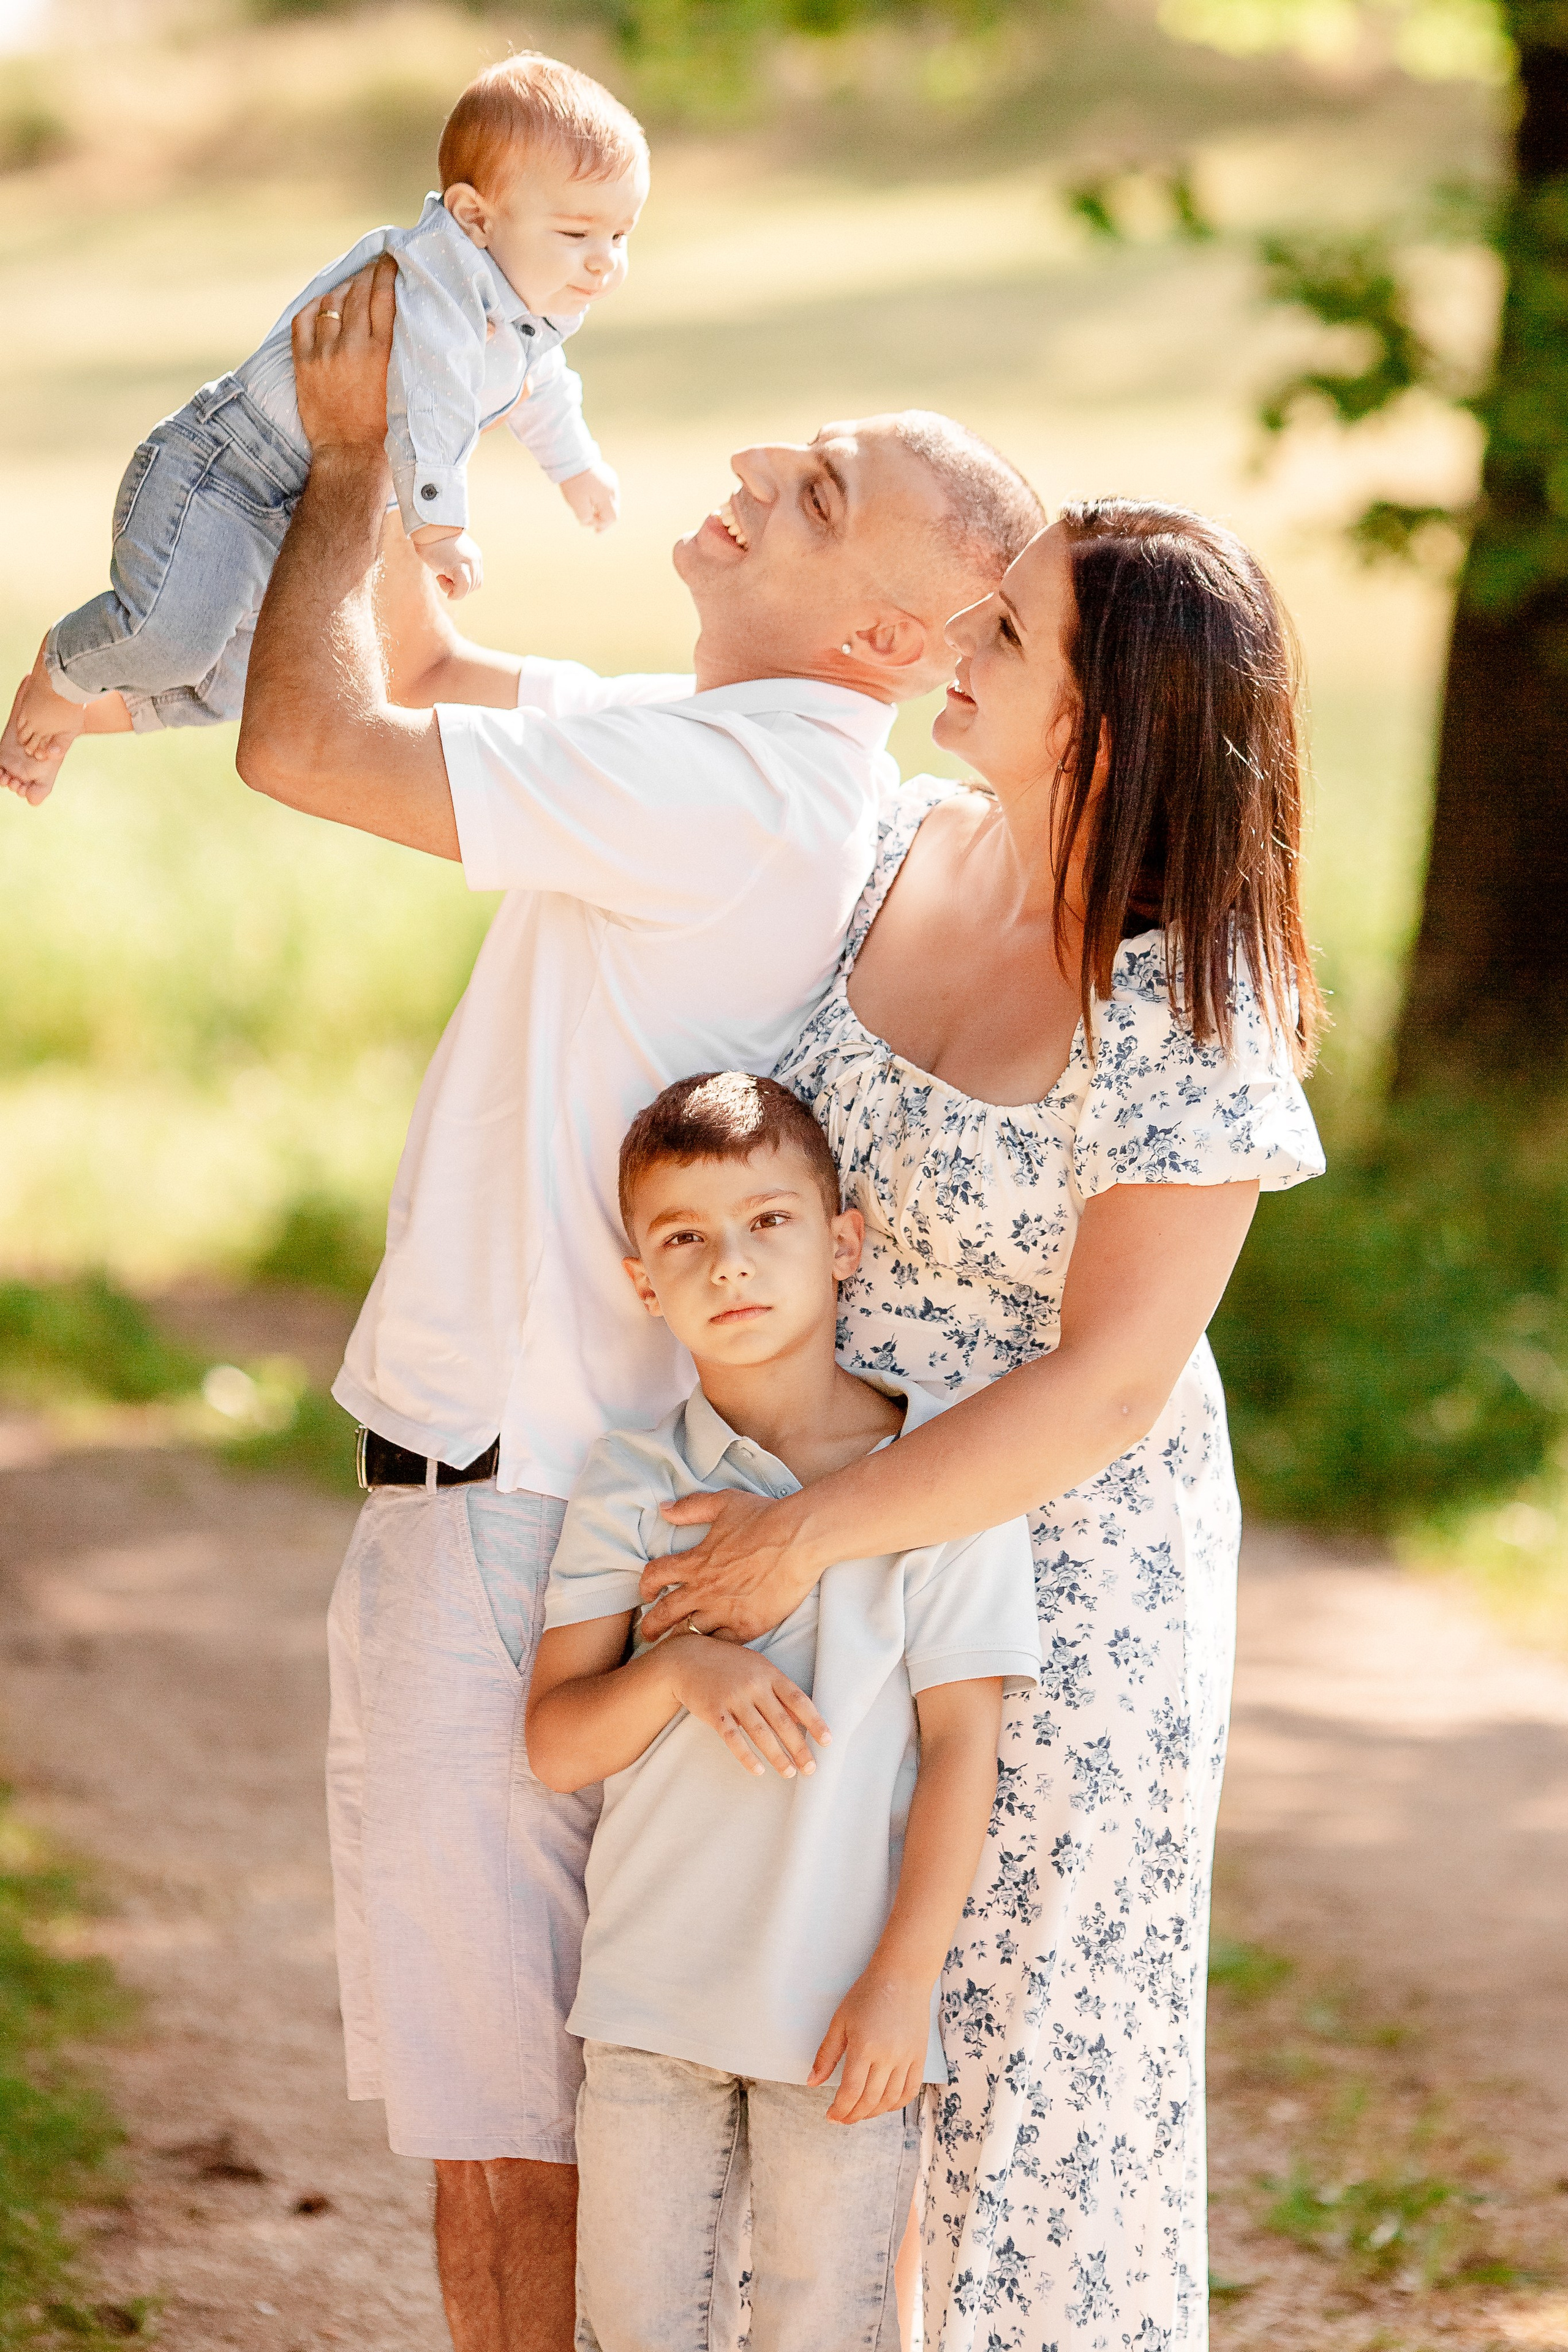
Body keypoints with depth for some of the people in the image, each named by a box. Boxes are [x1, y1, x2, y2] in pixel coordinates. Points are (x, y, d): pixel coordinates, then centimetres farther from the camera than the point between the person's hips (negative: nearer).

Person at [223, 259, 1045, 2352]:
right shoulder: (738, 754, 9)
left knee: (505, 2141, -2)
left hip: (505, 1522, -10)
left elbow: (308, 745, -22)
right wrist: (382, 419, 10)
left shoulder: (726, 791, -22)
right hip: (547, 1469, 10)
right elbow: (423, 671, 24)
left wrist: (348, 459, -7)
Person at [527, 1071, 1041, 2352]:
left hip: (847, 2006, -3)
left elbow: (962, 1743, -7)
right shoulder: (630, 1482, 1)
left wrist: (905, 1980, -11)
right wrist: (677, 1674, -20)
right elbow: (556, 1740, 0)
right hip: (650, 1995, 3)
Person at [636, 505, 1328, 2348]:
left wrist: (813, 1532, -21)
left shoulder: (1186, 1013, -22)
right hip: (819, 1536, 6)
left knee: (1028, 2022, 5)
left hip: (1060, 1565, -6)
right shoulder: (898, 853, -4)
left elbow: (1109, 1387, -22)